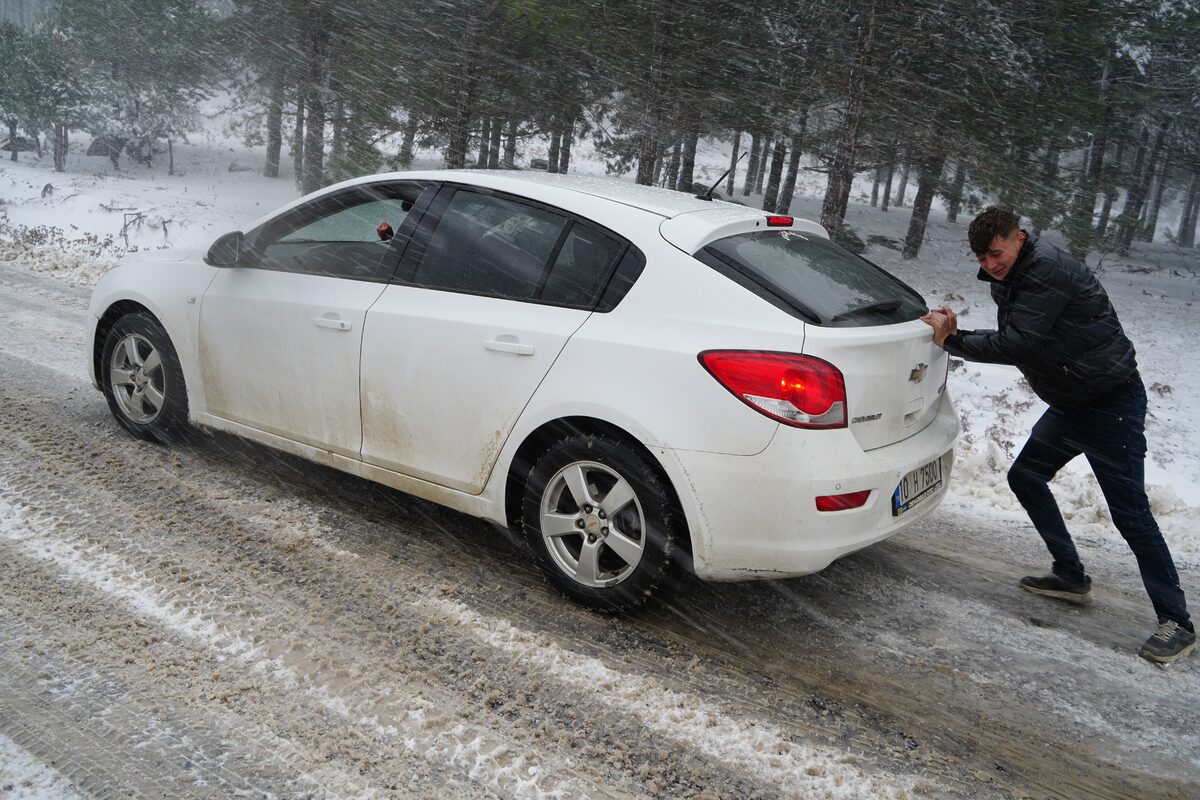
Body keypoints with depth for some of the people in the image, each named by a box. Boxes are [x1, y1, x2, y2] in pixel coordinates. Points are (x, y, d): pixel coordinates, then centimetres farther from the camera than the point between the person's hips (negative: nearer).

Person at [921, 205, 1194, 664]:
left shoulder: (1048, 272, -23)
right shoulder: (1011, 279, 8)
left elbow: (1017, 345, -29)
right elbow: (1009, 342, 4)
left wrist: (951, 340, -21)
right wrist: (956, 335, -12)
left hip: (1111, 405, -10)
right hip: (1071, 402, 10)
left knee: (1130, 512, -9)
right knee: (1025, 477, 15)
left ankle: (1177, 624, 1)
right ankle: (1071, 577, 28)